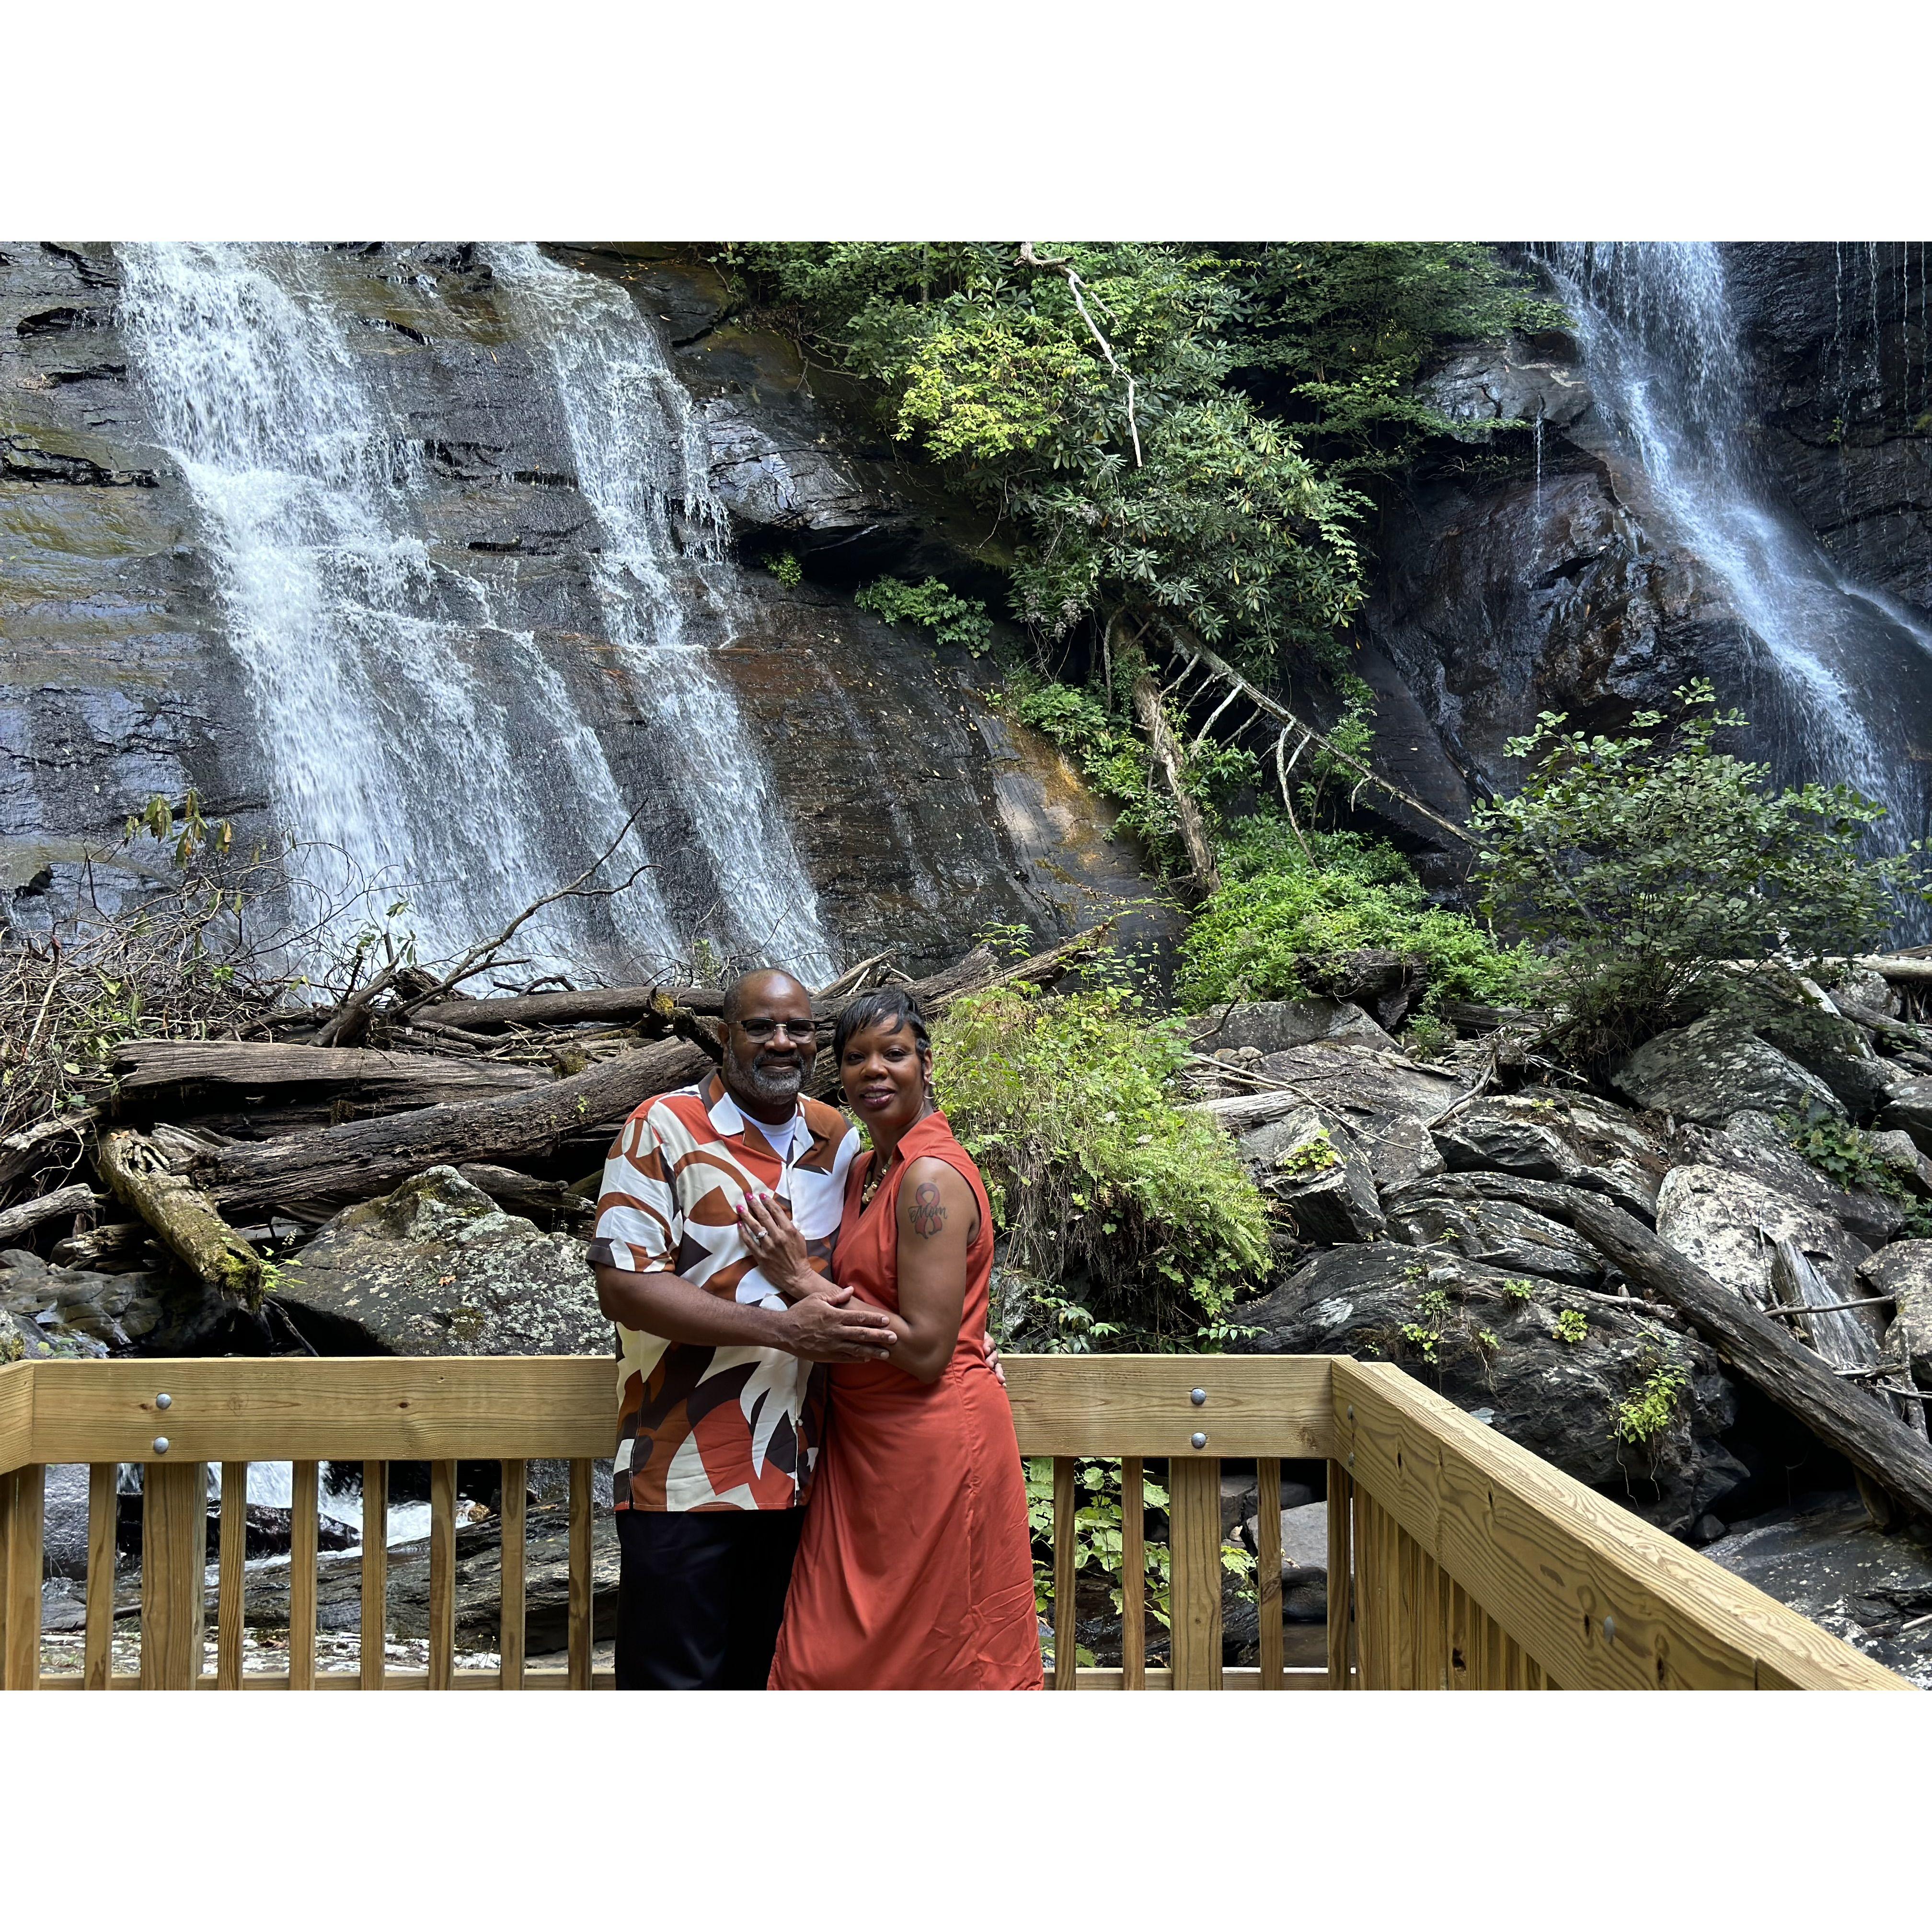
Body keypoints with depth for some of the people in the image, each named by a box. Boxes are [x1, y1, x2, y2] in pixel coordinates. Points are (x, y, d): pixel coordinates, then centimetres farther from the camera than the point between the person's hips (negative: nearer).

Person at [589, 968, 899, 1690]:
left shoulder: (837, 1138, 10)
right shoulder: (664, 1128, -6)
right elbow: (622, 1285, -16)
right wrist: (784, 1328, -22)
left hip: (796, 1472, 5)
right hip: (684, 1474, -5)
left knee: (762, 1678, 15)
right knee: (673, 1681, 1)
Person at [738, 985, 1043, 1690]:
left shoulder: (933, 1176, -17)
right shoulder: (868, 1168, 11)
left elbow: (926, 1349, -21)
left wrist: (803, 1281, -17)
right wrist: (795, 1269, 3)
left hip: (934, 1440, -9)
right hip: (866, 1441, 9)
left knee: (932, 1661, 5)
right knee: (830, 1658, 13)